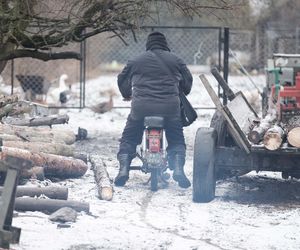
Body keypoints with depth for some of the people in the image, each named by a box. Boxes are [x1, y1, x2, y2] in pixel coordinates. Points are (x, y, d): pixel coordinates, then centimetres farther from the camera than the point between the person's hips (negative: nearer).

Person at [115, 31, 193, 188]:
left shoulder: (136, 61, 12)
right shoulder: (175, 60, 11)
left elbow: (122, 80, 23)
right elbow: (188, 81, 18)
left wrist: (127, 95, 43)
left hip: (140, 107, 0)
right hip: (170, 108, 0)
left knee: (128, 139, 18)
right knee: (177, 139, 18)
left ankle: (123, 169, 2)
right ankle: (178, 168, -4)